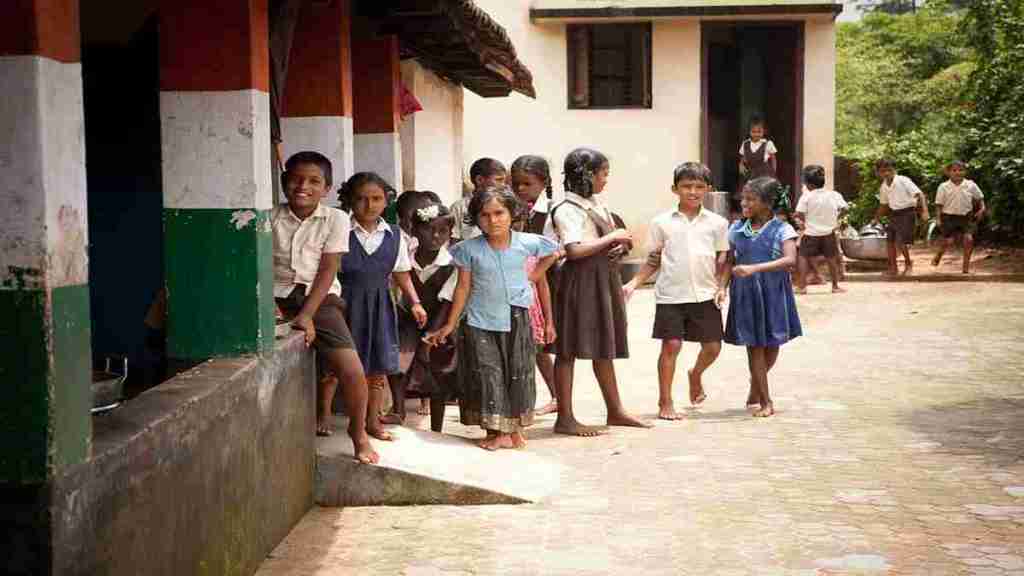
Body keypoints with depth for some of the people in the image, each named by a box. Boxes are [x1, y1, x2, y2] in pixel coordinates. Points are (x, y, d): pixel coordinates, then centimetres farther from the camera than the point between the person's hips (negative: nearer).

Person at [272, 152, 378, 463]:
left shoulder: (335, 219, -3)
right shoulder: (271, 218, 2)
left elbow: (327, 271, -6)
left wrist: (306, 315, -14)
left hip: (320, 298, -1)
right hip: (278, 298, 1)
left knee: (353, 371, -15)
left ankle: (358, 431, 12)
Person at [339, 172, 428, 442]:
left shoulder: (394, 236, 3)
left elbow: (402, 274, 11)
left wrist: (415, 302, 2)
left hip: (379, 306, 3)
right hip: (345, 304, -3)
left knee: (378, 365, 8)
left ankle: (373, 420, 22)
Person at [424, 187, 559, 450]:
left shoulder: (527, 243, -6)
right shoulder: (470, 249, -7)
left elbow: (550, 254, 15)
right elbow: (463, 287, -1)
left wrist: (530, 277, 7)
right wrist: (450, 325, 0)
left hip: (517, 320, 1)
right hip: (481, 321, -1)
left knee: (518, 374, 8)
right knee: (487, 375, -4)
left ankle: (515, 427, 21)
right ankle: (496, 431, 3)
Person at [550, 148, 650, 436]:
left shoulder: (598, 204, 15)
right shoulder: (567, 209, -12)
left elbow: (615, 240, 24)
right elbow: (574, 250, -24)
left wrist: (621, 244, 0)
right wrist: (611, 238, -16)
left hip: (604, 278, 9)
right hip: (580, 280, -9)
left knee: (604, 347, 15)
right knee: (569, 349, -3)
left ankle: (615, 411, 24)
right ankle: (565, 418, 1)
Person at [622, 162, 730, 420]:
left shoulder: (717, 223, 5)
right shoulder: (662, 222, 2)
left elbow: (721, 261, 9)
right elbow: (653, 261, 7)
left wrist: (721, 287, -4)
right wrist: (633, 284, -3)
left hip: (705, 295, 2)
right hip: (671, 295, -2)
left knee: (712, 346, 4)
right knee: (671, 345, -4)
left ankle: (696, 374, 38)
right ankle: (665, 402, 8)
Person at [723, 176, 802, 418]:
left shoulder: (781, 230, -7)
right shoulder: (737, 229, 4)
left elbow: (790, 260, -21)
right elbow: (729, 262, 8)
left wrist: (755, 268, -30)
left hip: (773, 294, -1)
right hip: (745, 294, 1)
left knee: (772, 345, 9)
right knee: (754, 346, 1)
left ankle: (755, 388, 35)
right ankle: (765, 402, 9)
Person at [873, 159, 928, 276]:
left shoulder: (903, 181, -13)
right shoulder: (883, 186, 8)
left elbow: (919, 194, -18)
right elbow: (883, 204, 23)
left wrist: (924, 209, -29)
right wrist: (877, 218, 20)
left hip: (906, 213, -7)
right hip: (894, 214, 7)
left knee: (900, 242, -14)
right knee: (890, 241, 5)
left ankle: (908, 263, 10)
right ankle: (893, 268, 16)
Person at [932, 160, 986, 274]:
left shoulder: (971, 185, 1)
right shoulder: (943, 187, -3)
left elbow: (979, 198, 13)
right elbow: (939, 204, 1)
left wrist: (982, 208, -2)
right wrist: (938, 218, -6)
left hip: (966, 217, 1)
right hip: (949, 217, -1)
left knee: (969, 239, -16)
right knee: (949, 241, -7)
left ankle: (966, 266, -3)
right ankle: (938, 256, 28)